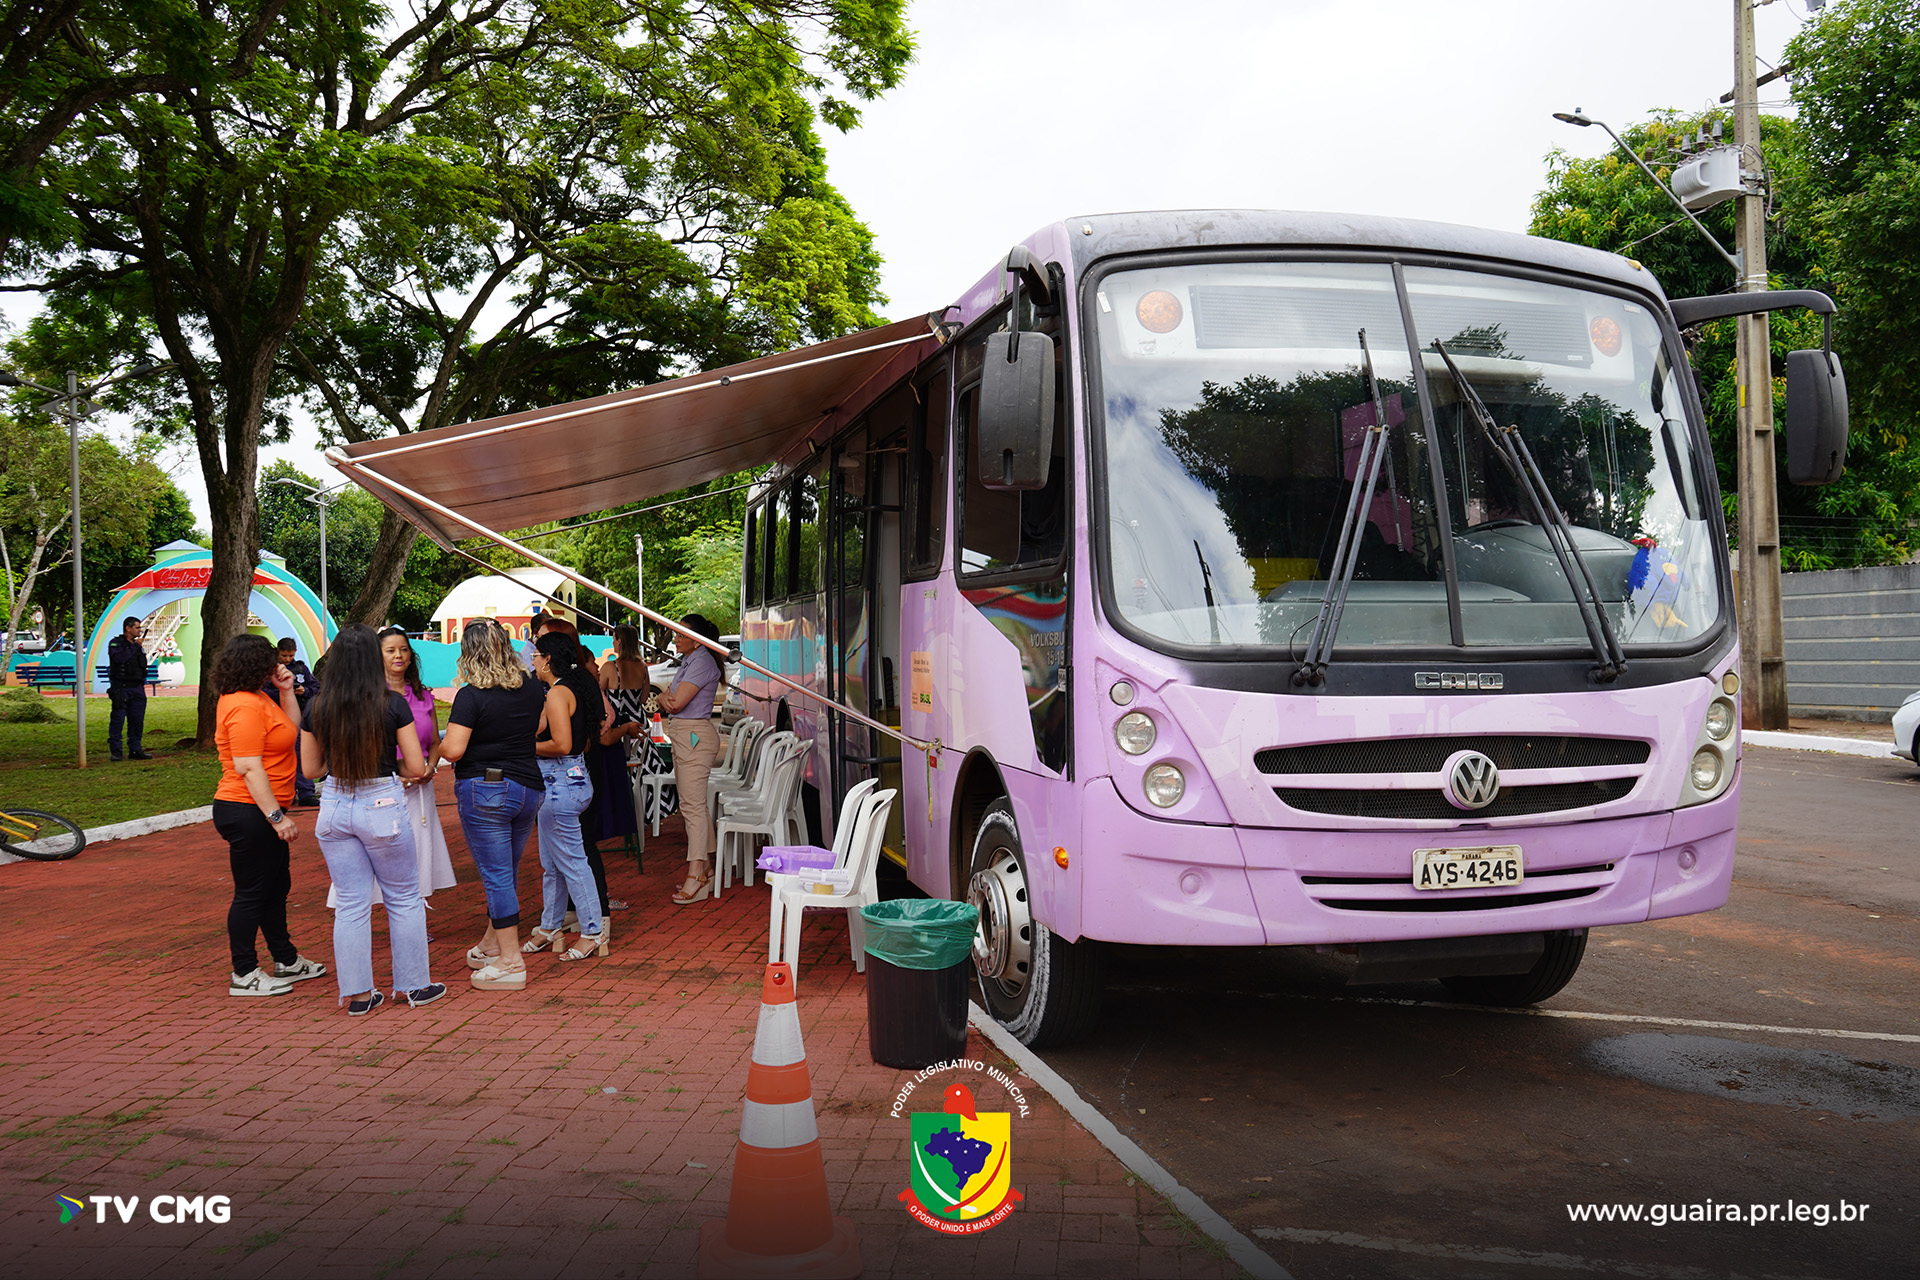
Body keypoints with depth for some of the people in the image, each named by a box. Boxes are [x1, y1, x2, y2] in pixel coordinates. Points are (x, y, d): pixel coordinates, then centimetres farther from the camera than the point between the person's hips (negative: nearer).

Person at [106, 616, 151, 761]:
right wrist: (134, 646, -15)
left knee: (137, 721, 5)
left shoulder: (137, 645, 18)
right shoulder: (115, 643, -3)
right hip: (121, 688, -6)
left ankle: (135, 750, 11)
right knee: (118, 719, -5)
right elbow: (119, 658, -22)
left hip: (137, 689, 6)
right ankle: (115, 751, 0)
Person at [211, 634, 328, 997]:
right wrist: (276, 816, -25)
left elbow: (291, 731, 21)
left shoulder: (256, 699, 12)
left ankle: (286, 960, 30)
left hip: (263, 812, 11)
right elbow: (248, 767, -25)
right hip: (248, 813, -11)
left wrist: (286, 691, 9)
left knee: (277, 887, 19)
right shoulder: (245, 706, -20)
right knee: (251, 892, -1)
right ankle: (244, 975, 9)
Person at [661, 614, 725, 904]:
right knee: (692, 805, 12)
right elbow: (666, 699, 13)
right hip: (682, 736, 11)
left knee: (693, 806, -11)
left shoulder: (702, 662, -13)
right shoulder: (687, 662, 18)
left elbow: (678, 702, -19)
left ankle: (696, 877, -12)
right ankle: (704, 870, 18)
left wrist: (668, 699, 3)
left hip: (695, 736, -11)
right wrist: (666, 699, -11)